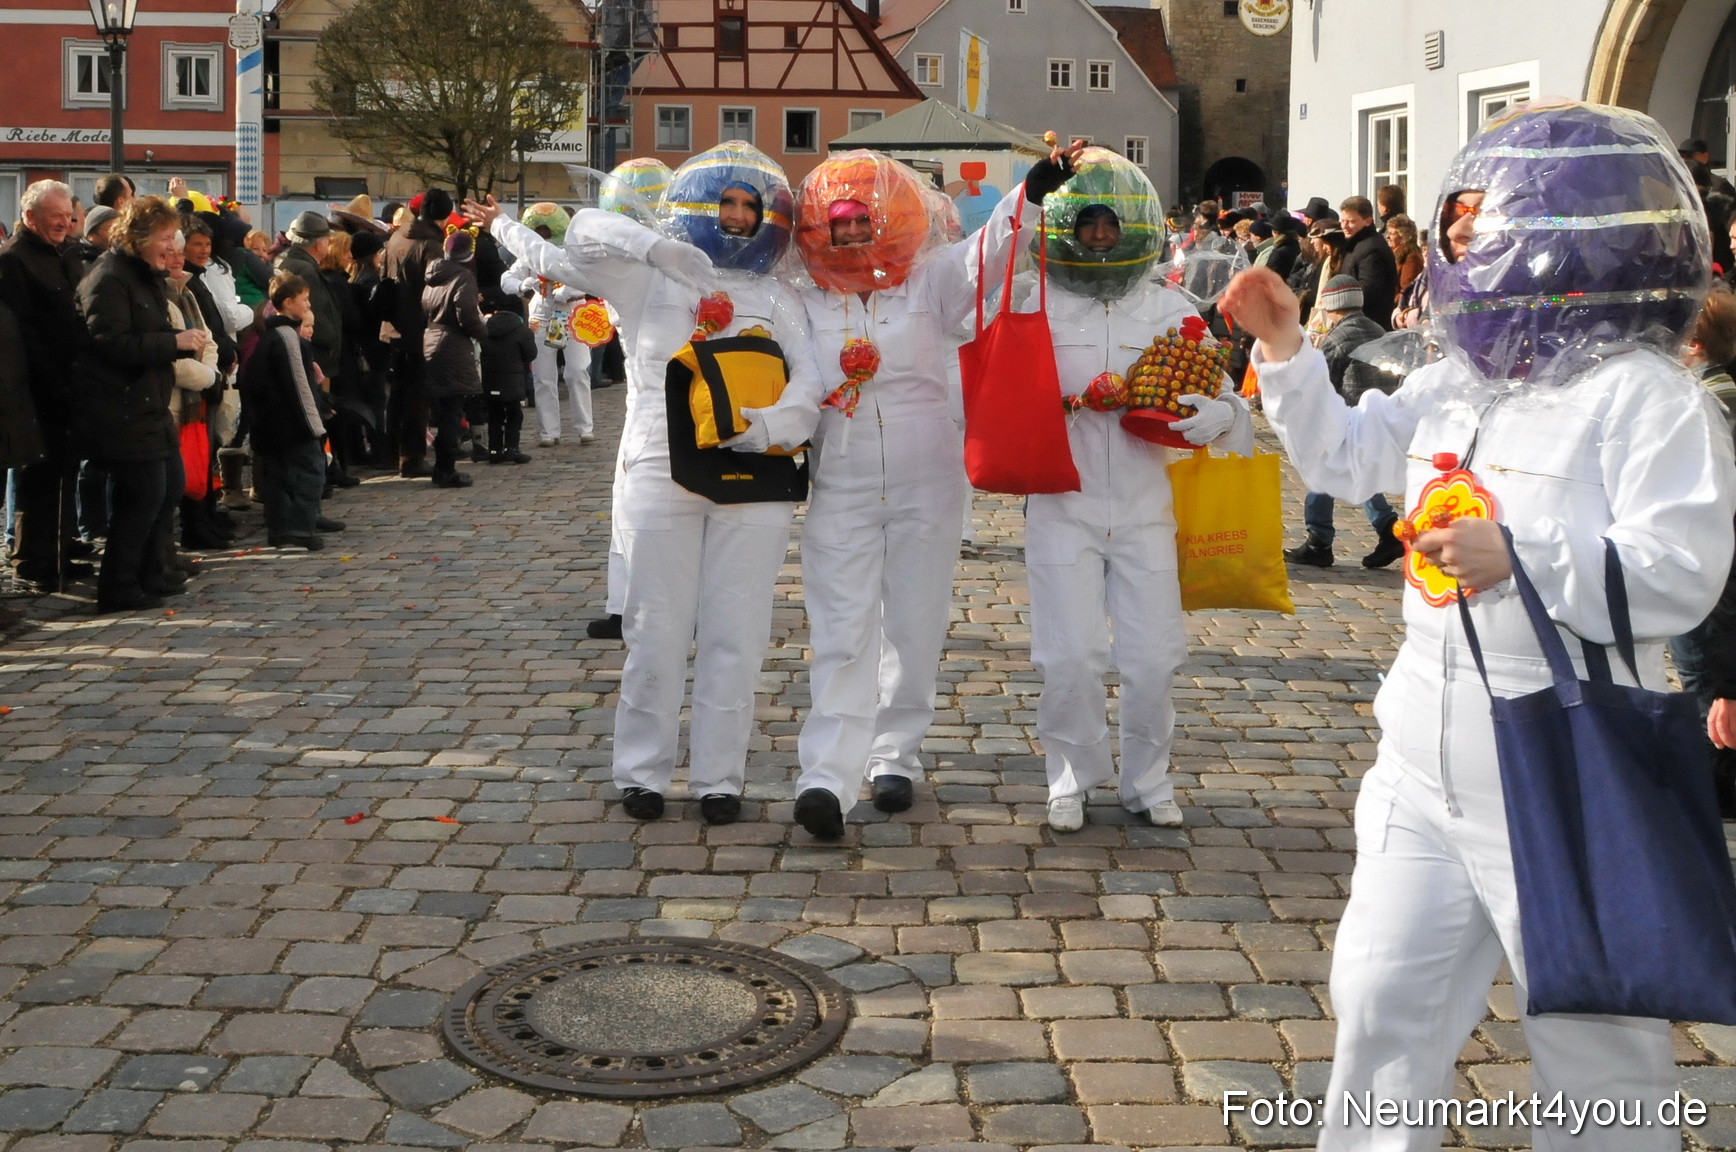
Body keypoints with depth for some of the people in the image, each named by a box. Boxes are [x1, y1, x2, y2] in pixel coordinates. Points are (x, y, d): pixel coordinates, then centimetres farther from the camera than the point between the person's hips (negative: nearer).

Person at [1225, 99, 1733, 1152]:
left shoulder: (1643, 396, -15)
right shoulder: (1454, 387, 8)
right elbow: (1343, 457, 21)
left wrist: (1523, 558, -30)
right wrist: (1287, 350, 10)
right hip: (1426, 776, 7)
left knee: (1597, 1047, 9)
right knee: (1385, 1004, 17)